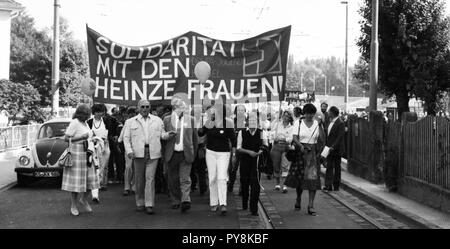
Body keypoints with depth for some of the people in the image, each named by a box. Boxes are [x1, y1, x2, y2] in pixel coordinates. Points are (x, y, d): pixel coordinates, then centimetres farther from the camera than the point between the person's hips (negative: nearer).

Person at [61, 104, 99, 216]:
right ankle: (73, 206, 8)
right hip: (76, 153, -8)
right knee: (75, 180, -1)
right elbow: (66, 138, -15)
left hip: (86, 153, 8)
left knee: (91, 178, 5)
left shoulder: (85, 123, 14)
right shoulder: (74, 123, -11)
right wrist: (81, 137, -19)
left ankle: (84, 199, 25)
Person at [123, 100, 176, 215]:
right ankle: (140, 203, 15)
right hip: (138, 153, 0)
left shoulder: (157, 120, 15)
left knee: (150, 178, -7)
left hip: (153, 153, 0)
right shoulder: (131, 121, 12)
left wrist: (167, 134, -6)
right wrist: (129, 150, -6)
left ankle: (149, 205, -6)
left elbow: (161, 134, 17)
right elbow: (126, 138, 8)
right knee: (139, 179, 4)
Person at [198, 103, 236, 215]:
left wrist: (234, 155, -2)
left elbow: (233, 139, -2)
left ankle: (223, 204, -15)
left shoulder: (227, 124, -8)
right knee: (212, 178, 5)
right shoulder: (209, 123, 0)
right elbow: (200, 134, 8)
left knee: (222, 179, -11)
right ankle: (214, 203, 14)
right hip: (210, 152, 3)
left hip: (223, 153, -3)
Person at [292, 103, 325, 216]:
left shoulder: (317, 124, 5)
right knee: (300, 178, 6)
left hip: (313, 153, 0)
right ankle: (298, 199, 31)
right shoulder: (298, 123, 3)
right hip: (300, 152, 0)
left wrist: (320, 126, -8)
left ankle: (311, 205, -6)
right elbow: (295, 138, -8)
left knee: (313, 178, -7)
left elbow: (322, 140, 0)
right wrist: (301, 146, -22)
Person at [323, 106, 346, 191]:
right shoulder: (330, 122, 12)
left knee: (337, 168, 4)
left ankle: (336, 186, 10)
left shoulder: (340, 123, -13)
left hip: (336, 149, -7)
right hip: (329, 149, 7)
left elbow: (340, 137, -19)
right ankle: (328, 185, 5)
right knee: (329, 167, 4)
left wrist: (333, 147, -24)